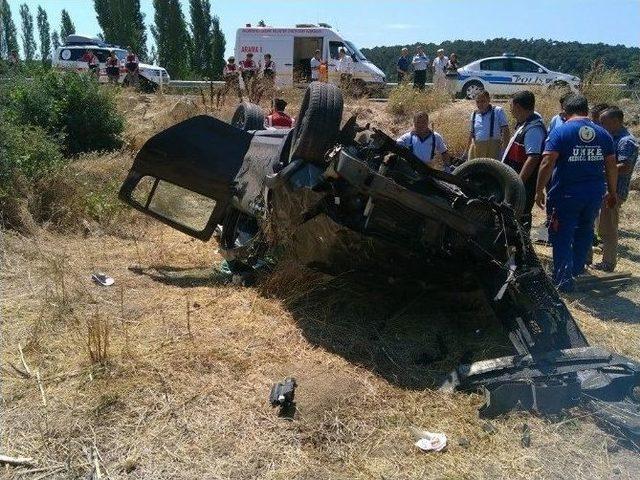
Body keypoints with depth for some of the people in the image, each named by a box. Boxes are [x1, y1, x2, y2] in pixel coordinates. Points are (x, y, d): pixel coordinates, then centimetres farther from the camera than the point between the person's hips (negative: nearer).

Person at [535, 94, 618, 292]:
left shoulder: (560, 131, -8)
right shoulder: (603, 133, 7)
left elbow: (547, 163, -16)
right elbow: (611, 166, 10)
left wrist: (539, 190, -10)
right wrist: (612, 192, 21)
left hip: (565, 194, -5)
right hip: (594, 194, 5)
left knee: (562, 237, 4)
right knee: (584, 231, 23)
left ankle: (563, 280, 5)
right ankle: (577, 268, 38)